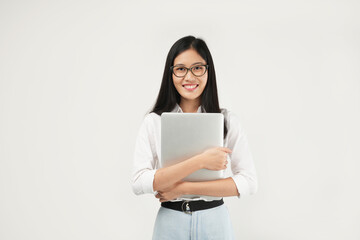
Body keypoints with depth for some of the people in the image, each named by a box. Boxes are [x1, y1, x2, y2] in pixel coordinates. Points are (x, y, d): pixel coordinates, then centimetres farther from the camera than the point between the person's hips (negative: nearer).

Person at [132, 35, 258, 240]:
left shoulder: (228, 120, -3)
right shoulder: (154, 122, -4)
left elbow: (249, 182, -10)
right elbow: (139, 183, -14)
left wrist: (183, 188, -16)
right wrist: (200, 161, -22)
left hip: (215, 221, 0)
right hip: (170, 222, 0)